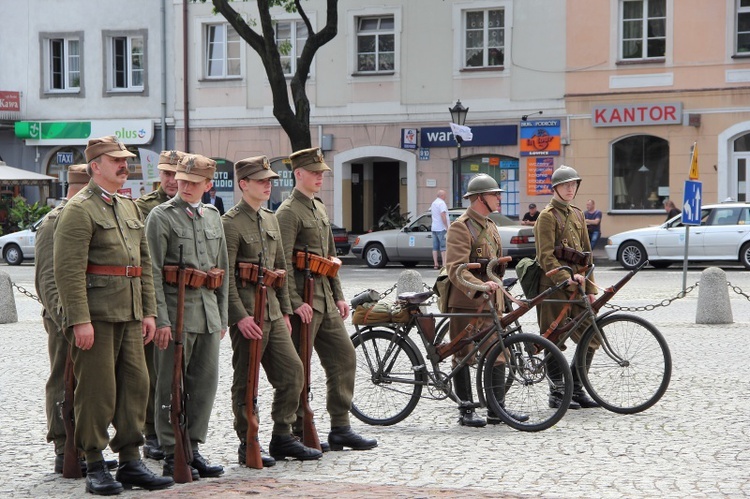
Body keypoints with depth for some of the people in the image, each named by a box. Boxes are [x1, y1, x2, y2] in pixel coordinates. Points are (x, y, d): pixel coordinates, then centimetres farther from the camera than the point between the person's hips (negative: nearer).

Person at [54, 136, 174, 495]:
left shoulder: (130, 208, 17)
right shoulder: (79, 210, -9)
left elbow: (144, 263, 20)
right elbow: (69, 270, -16)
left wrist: (148, 311, 13)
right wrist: (79, 320, -21)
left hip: (129, 314, 8)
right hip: (95, 316, -8)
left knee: (136, 385, 7)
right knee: (97, 390, -3)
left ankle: (130, 462, 15)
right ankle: (95, 468, 6)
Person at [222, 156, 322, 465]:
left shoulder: (270, 220, 15)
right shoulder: (231, 223, -10)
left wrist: (285, 310, 17)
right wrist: (240, 316, -22)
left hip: (272, 309, 8)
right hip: (247, 313, -8)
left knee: (293, 370, 5)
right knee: (246, 381, 0)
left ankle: (282, 438, 16)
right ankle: (248, 445, 10)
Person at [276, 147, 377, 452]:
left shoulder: (320, 209, 18)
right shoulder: (288, 212, -11)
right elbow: (283, 263, -18)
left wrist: (338, 296, 17)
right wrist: (296, 303, -23)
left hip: (325, 299, 9)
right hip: (303, 300, -9)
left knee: (344, 357, 8)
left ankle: (340, 429, 14)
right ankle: (297, 433, 7)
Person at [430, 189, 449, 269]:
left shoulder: (433, 203, 15)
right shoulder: (442, 203, -12)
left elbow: (430, 210, 34)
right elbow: (443, 215, -21)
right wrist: (447, 227, -21)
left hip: (434, 228, 8)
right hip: (441, 228, -8)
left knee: (435, 247, 7)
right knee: (443, 247, -7)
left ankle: (436, 264, 5)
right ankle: (444, 264, -11)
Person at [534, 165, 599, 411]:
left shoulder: (577, 214, 17)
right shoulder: (547, 216, -6)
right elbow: (546, 257, -13)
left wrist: (589, 288, 13)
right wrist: (566, 279, -24)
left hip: (575, 284, 7)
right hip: (553, 286, -7)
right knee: (555, 341, -2)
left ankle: (576, 390, 14)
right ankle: (557, 393, 8)